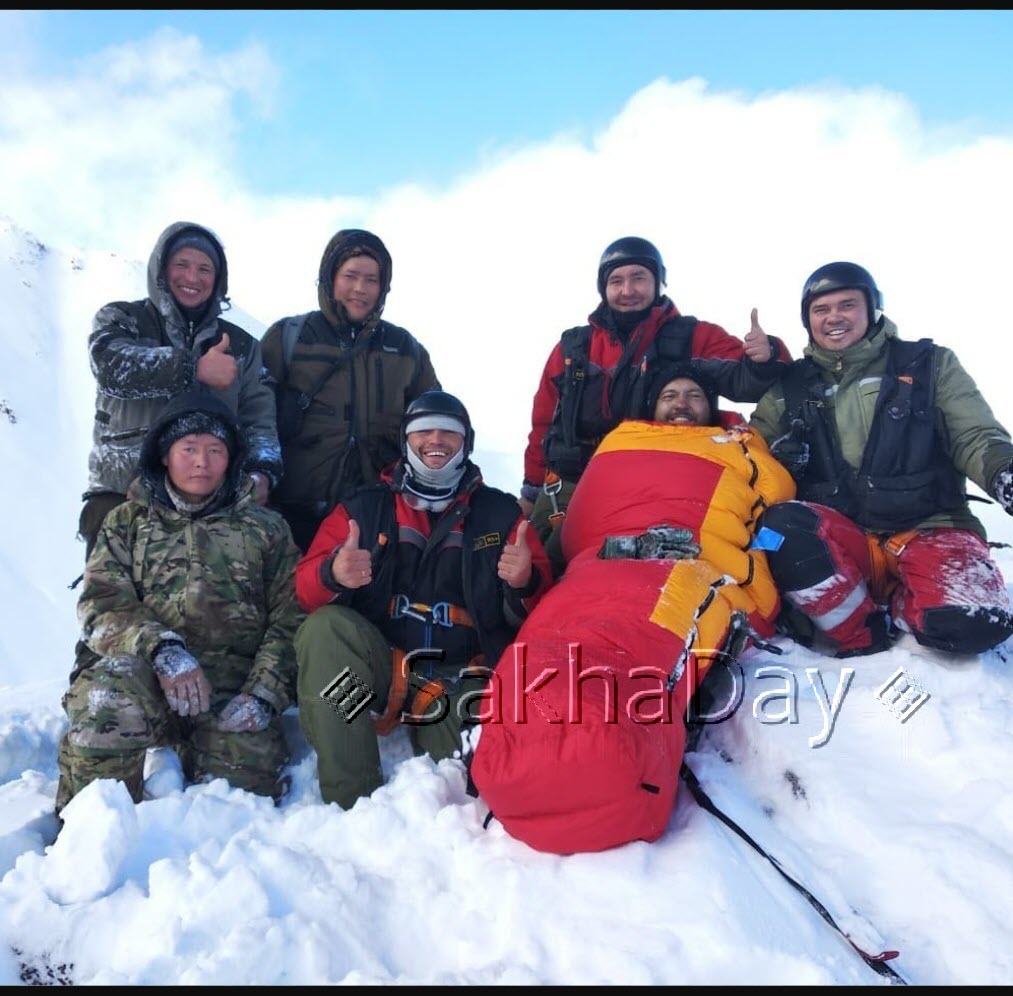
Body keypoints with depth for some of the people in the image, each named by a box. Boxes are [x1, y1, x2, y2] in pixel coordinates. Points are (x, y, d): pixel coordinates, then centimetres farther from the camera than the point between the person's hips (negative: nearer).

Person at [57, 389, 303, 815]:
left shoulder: (265, 528, 17)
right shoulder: (128, 520, 18)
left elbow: (288, 620, 7)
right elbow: (101, 605, 3)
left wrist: (264, 693, -11)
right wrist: (161, 647, -19)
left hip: (234, 695, 0)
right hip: (143, 674, 0)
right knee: (110, 697, -35)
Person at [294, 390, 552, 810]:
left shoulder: (501, 514, 11)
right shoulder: (364, 509, 11)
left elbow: (541, 611, 6)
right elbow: (307, 588, 2)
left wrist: (525, 584, -18)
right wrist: (333, 575, -22)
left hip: (461, 680, -1)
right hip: (374, 672, 2)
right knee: (326, 627, -29)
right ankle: (349, 799, -21)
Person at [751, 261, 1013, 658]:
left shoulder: (929, 364, 9)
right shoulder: (789, 388, 10)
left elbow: (976, 438, 2)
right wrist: (781, 458, -14)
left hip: (929, 529, -1)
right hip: (843, 539, 1)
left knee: (971, 620, -33)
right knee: (783, 524, -33)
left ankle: (895, 604, 3)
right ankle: (864, 635, -11)